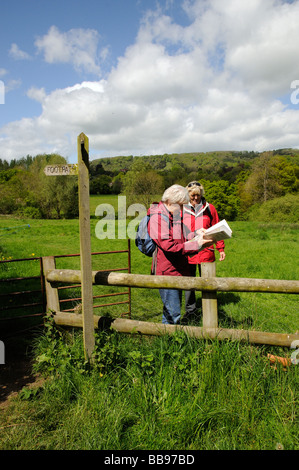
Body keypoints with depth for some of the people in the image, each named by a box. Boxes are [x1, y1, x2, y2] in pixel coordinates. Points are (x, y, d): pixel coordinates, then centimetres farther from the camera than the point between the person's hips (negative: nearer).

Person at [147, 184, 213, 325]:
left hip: (177, 269, 10)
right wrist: (196, 245, -26)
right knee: (173, 314, -5)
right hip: (166, 272, -9)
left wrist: (195, 234, 6)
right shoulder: (157, 217, -18)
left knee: (173, 309, 19)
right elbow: (168, 246, -26)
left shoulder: (174, 215, 14)